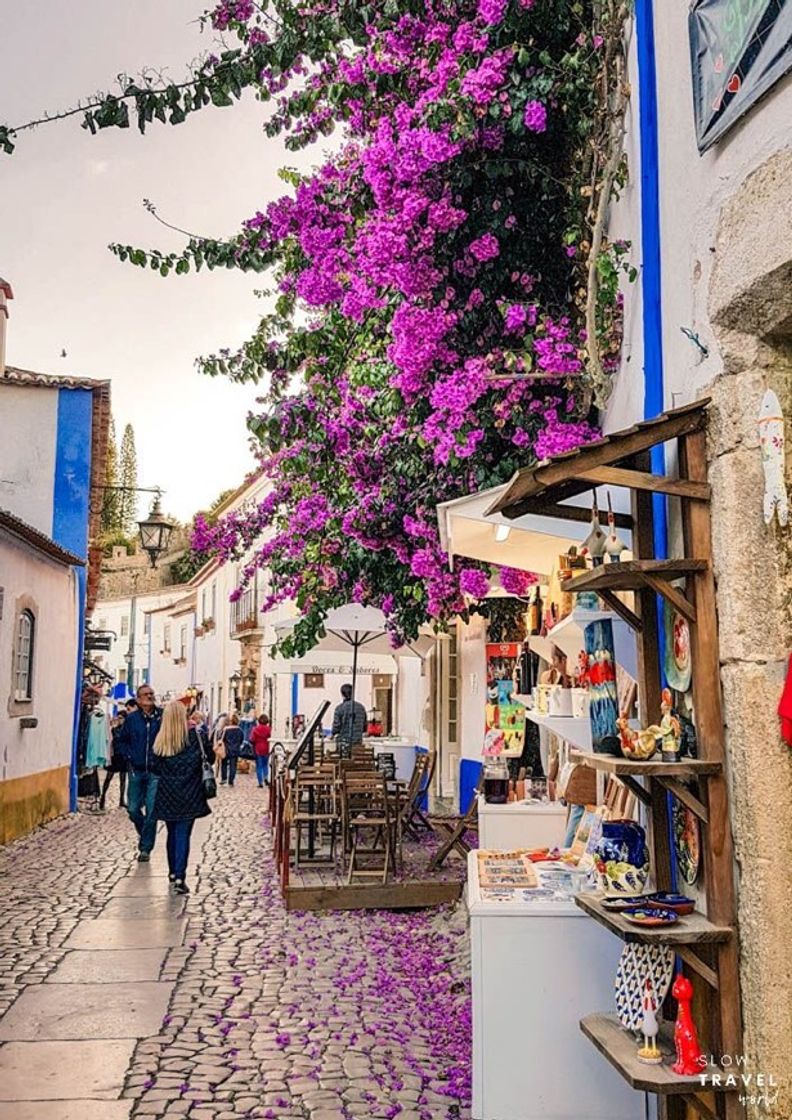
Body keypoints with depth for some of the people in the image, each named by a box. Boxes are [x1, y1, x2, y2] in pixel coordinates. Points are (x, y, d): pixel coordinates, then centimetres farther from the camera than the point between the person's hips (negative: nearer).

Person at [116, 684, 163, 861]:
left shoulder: (163, 716, -7)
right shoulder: (132, 718, 1)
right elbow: (122, 740, 15)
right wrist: (128, 758, 6)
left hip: (156, 771, -3)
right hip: (136, 771, 3)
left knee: (152, 811, -3)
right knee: (133, 809, 8)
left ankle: (145, 848, 8)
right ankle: (144, 833, 37)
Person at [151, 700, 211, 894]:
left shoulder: (160, 740, 1)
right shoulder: (192, 735, -10)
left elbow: (155, 768, 5)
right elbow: (199, 760, -17)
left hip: (166, 793, 4)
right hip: (188, 793, -4)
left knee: (172, 833, 19)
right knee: (183, 835, -5)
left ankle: (173, 871, 31)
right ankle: (179, 878, -13)